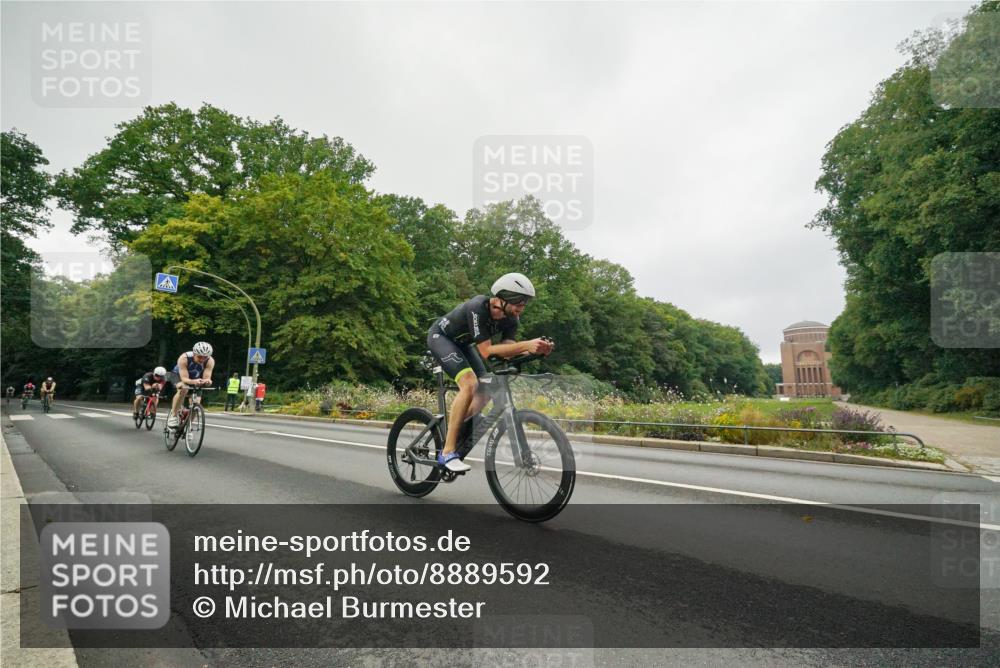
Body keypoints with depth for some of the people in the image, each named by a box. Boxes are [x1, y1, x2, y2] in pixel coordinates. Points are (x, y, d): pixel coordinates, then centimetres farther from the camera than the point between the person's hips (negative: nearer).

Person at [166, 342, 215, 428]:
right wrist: (194, 381, -60)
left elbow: (206, 378, -33)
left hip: (196, 379, 3)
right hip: (178, 375, -3)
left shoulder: (210, 361, -30)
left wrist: (207, 381, -57)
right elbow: (184, 379, -39)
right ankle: (173, 415, -23)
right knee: (183, 389, -37)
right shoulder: (184, 358, -36)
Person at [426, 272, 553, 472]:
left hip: (462, 343, 8)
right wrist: (526, 344, -47)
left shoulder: (511, 318, -15)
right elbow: (486, 351, -41)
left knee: (484, 392, -2)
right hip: (440, 336, -8)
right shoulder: (478, 308, -36)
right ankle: (448, 453, -21)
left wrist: (535, 349, -40)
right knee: (470, 384, -27)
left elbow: (507, 349, -23)